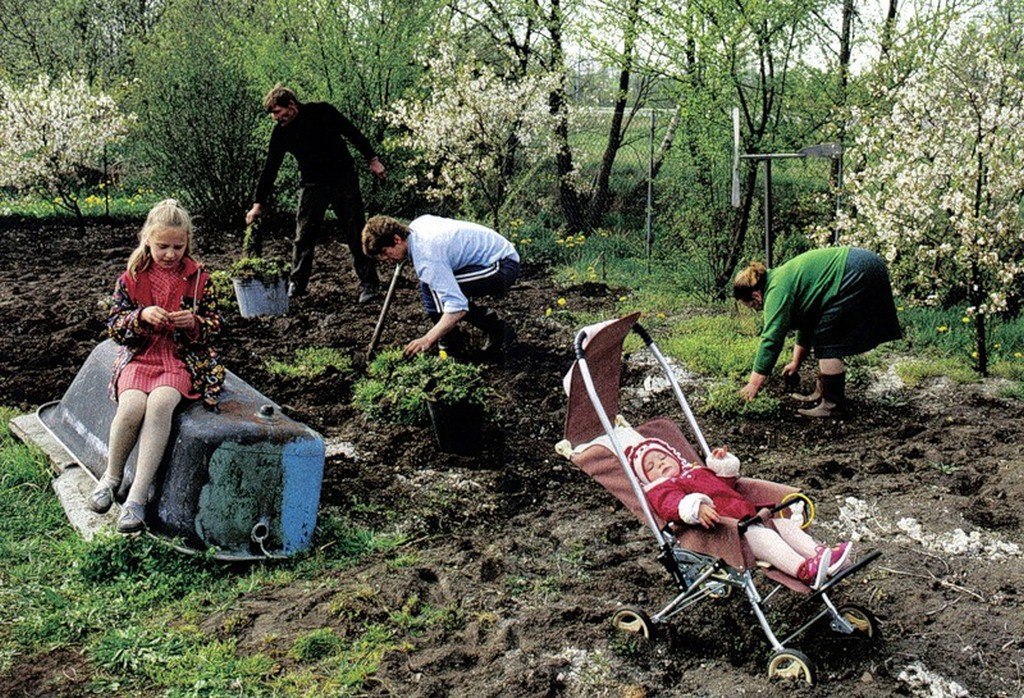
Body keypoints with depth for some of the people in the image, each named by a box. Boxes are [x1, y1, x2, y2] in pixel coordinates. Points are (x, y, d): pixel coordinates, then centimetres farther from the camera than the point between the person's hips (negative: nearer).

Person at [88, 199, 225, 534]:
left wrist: (194, 322, -15)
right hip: (139, 355, 1)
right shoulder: (131, 277, 4)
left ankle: (137, 496, -28)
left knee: (159, 402, -32)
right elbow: (114, 326, 4)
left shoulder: (198, 277, 3)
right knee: (132, 404, -29)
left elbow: (215, 324, 7)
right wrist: (142, 316, -16)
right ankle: (111, 478, -2)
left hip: (185, 357, -1)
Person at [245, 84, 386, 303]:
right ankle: (296, 285, 12)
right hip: (312, 185, 2)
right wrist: (258, 204, -5)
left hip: (344, 180, -2)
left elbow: (353, 134, -1)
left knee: (357, 234, 0)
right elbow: (270, 169, -2)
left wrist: (373, 160, -1)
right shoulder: (280, 132, -5)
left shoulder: (322, 112, -12)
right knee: (303, 237, -1)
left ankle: (368, 284, 7)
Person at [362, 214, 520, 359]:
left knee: (433, 287, -22)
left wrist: (427, 340, -30)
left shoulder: (426, 255, -26)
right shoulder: (417, 224, 2)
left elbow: (458, 307, -32)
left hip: (504, 266, -10)